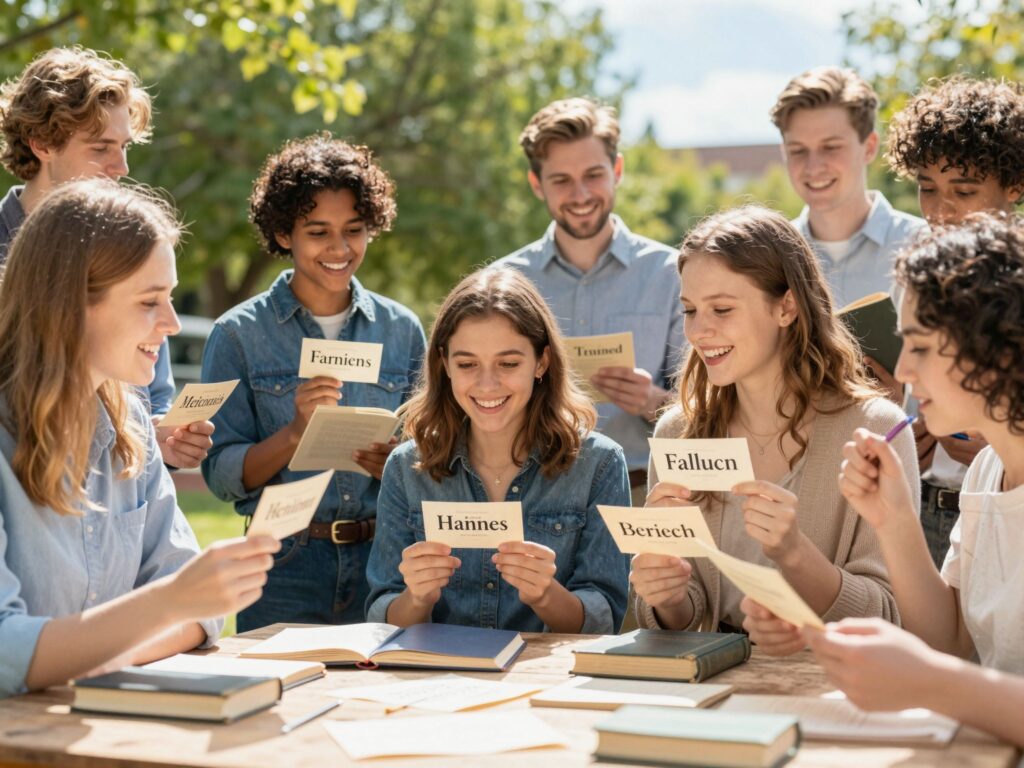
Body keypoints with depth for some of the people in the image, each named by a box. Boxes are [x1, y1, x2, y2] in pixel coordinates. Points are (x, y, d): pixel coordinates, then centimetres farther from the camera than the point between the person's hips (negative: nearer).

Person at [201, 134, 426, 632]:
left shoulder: (402, 330, 8)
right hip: (286, 568, -2)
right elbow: (222, 475, -4)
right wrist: (297, 431, -19)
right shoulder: (238, 334, 0)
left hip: (384, 556, 2)